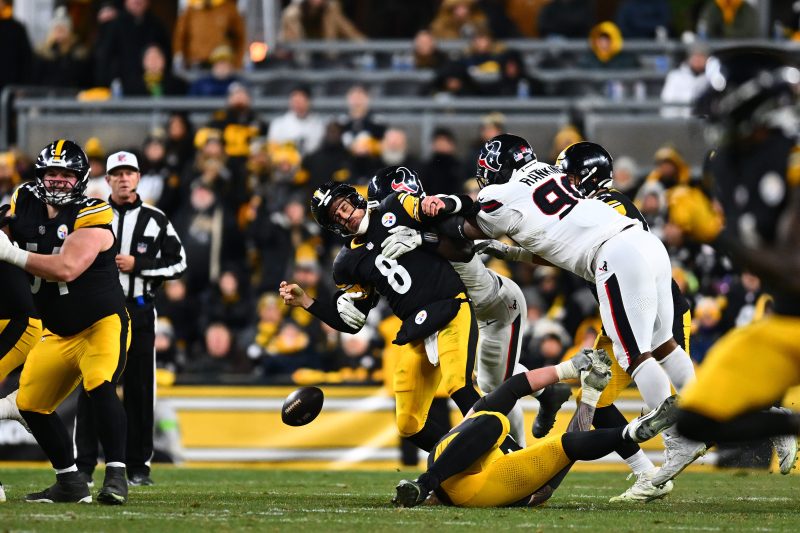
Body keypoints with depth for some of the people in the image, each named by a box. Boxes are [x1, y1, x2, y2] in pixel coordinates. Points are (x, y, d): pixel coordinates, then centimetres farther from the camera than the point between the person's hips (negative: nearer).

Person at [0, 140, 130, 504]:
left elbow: (66, 269, -32)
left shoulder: (91, 217, -20)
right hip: (58, 332, 7)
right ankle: (70, 483, 17)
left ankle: (116, 476, -25)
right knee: (31, 404, 6)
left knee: (99, 385, -30)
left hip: (102, 323, -7)